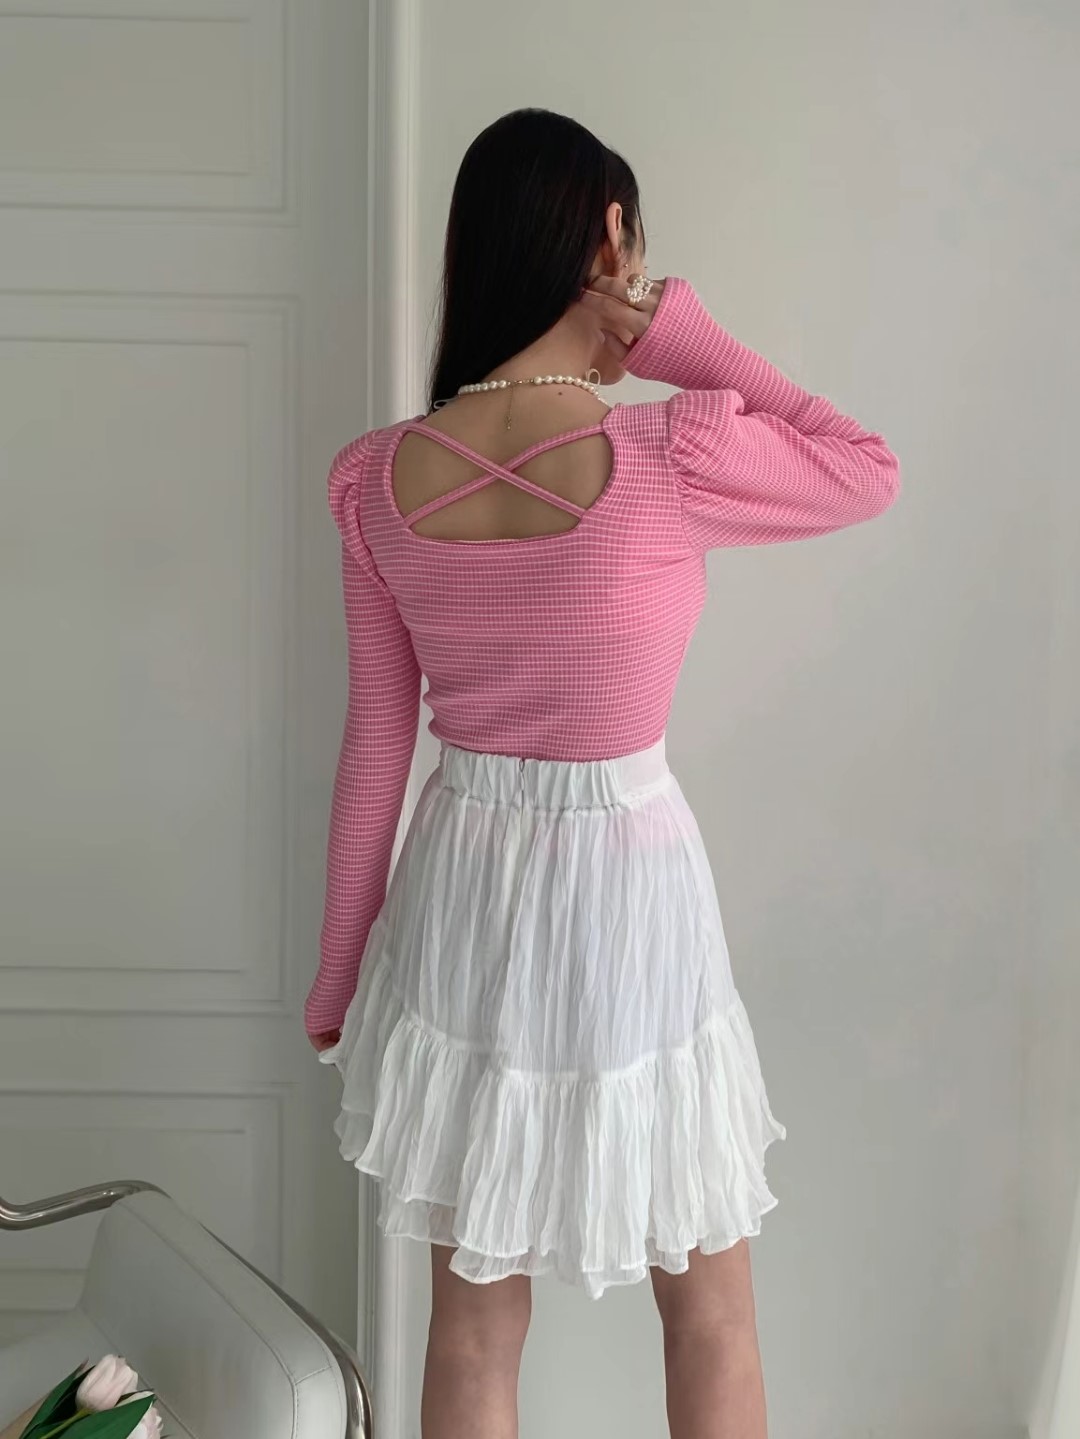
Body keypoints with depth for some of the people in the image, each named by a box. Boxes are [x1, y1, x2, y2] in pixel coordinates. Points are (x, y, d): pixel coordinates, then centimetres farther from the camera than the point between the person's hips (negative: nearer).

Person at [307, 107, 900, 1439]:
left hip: (460, 898, 4)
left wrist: (342, 968, 11)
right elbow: (870, 471, 1)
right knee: (710, 1311, 18)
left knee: (473, 1319, 17)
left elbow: (376, 746, 0)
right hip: (628, 897, -4)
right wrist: (683, 337, -7)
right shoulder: (668, 463, -19)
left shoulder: (377, 478, -6)